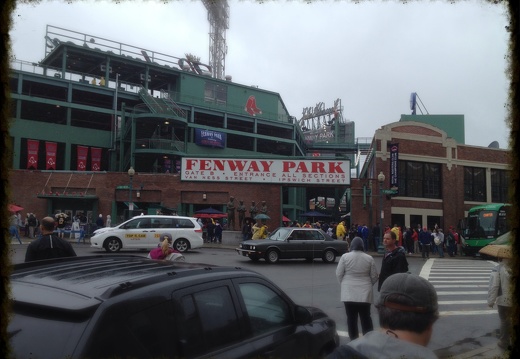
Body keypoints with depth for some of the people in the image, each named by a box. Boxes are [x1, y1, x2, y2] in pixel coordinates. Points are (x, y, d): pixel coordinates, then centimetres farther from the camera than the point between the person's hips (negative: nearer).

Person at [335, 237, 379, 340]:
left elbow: (338, 274, -3)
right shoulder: (369, 258, 0)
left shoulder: (345, 256, -4)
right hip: (365, 293, 1)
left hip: (349, 292, -1)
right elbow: (374, 276, 4)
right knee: (366, 317, 9)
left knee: (351, 318, 6)